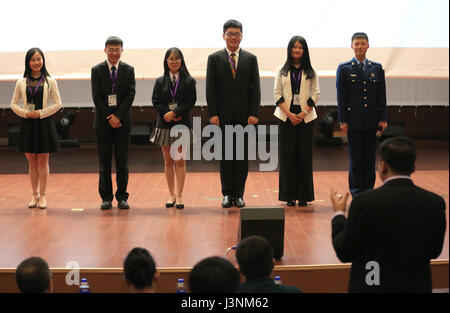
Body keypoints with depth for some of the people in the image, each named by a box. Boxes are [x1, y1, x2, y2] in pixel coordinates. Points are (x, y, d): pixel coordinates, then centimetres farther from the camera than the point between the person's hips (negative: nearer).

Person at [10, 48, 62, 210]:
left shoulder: (50, 81, 1)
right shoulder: (21, 82, 6)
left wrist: (41, 113, -11)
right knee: (32, 162, 6)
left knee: (43, 161, 1)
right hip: (27, 123, 2)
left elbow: (57, 103, -1)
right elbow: (14, 104, 8)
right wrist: (25, 113, -9)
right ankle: (34, 195, 14)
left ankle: (42, 195, 7)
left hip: (44, 123, -2)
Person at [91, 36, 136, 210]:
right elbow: (96, 97, -2)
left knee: (122, 161, 2)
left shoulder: (129, 70, 5)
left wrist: (118, 116, -13)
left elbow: (130, 95, -3)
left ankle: (122, 197, 8)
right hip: (103, 122, 0)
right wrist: (109, 117, -11)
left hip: (122, 122, 0)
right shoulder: (97, 70, 3)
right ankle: (106, 198, 8)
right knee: (104, 161, 2)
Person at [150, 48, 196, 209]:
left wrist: (175, 113, -16)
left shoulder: (189, 81, 1)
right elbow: (156, 101, 2)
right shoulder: (160, 81, 7)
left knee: (180, 161, -1)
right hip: (164, 124, 2)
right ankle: (172, 194, 12)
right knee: (168, 161, 5)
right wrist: (167, 114, -12)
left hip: (182, 124, -2)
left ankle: (179, 195, 3)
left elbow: (191, 101, -6)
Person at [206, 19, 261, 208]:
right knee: (225, 154, 3)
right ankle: (227, 194, 9)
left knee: (242, 155, 4)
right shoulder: (215, 58, 5)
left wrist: (254, 113, -5)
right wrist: (213, 113, -8)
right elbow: (210, 88, 1)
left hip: (244, 115, 1)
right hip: (223, 115, -1)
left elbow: (255, 88, 4)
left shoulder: (250, 59, 8)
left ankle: (239, 194, 10)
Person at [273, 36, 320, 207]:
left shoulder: (310, 72, 7)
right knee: (287, 155, -1)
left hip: (305, 117, 0)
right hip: (286, 117, 0)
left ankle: (303, 196, 5)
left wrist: (303, 113, -10)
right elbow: (277, 95, 3)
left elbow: (315, 95, 2)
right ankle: (289, 196, 5)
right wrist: (290, 114, -8)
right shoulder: (282, 71, 8)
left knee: (304, 155, -1)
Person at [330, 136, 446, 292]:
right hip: (417, 286, 3)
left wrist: (339, 213, 3)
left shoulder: (364, 202, -18)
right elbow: (434, 252, 3)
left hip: (371, 286, -3)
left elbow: (345, 254, -9)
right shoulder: (435, 203, -9)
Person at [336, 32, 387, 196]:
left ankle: (368, 191, 14)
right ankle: (357, 193, 9)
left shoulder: (377, 68, 9)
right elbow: (341, 97, -1)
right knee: (355, 158, 1)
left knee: (370, 158, 6)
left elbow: (382, 96, 8)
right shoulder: (344, 69, 2)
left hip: (372, 121, 2)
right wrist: (342, 120, -7)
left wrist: (382, 119, 1)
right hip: (353, 121, -2)